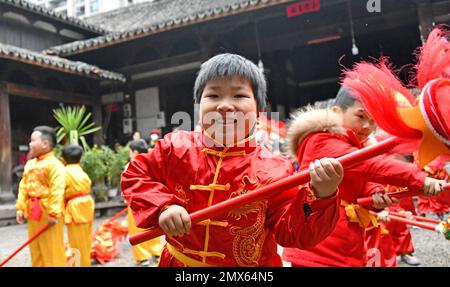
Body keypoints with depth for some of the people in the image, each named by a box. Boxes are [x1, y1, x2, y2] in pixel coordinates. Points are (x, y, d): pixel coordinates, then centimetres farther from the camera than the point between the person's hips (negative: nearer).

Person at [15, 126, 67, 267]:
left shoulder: (54, 164, -16)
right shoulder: (29, 164, 12)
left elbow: (57, 190, -21)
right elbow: (23, 187, 13)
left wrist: (53, 213, -24)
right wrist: (20, 207, 7)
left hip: (47, 211, -8)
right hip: (32, 211, 8)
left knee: (52, 249, 1)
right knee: (36, 248, 18)